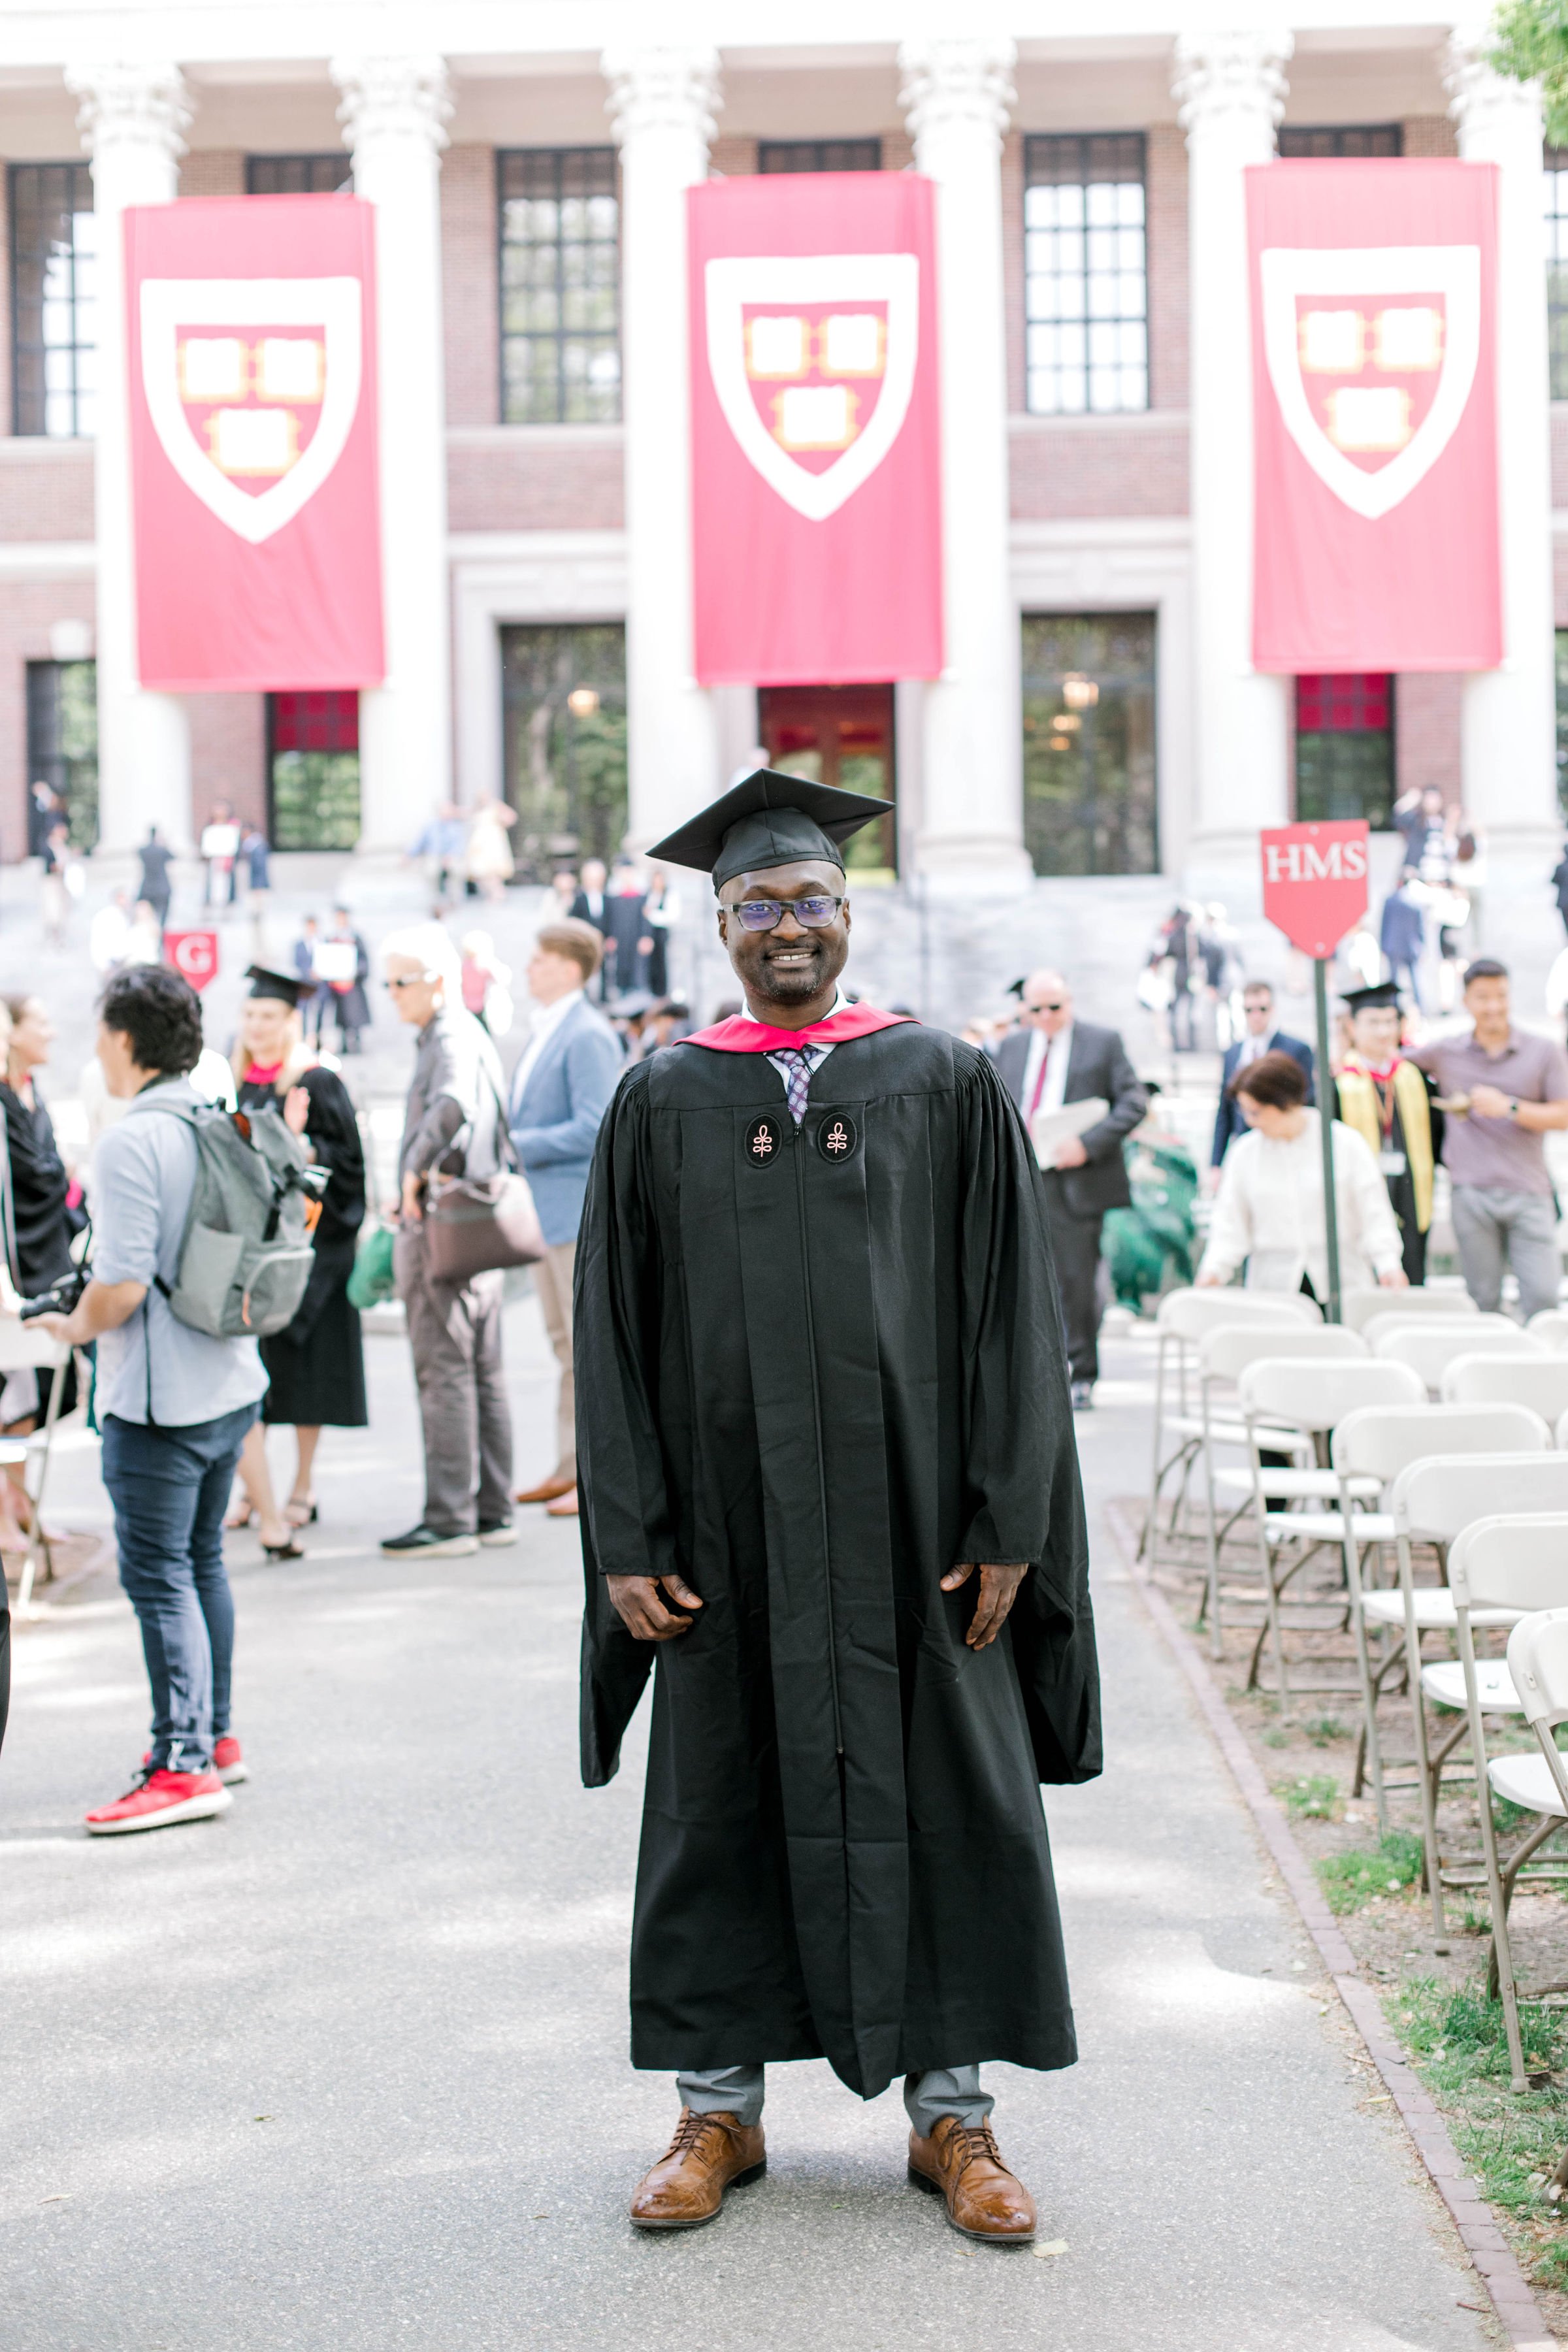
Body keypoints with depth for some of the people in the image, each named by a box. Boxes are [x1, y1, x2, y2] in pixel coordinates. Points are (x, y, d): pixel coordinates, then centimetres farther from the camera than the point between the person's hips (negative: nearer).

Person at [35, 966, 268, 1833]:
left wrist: (75, 1326, -4)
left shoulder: (131, 1141, -18)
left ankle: (184, 1765, -2)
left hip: (157, 1400, -8)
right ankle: (214, 1735, 29)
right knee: (202, 1561, 19)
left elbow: (122, 1283, -22)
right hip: (230, 1380, 9)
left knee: (158, 1576, -3)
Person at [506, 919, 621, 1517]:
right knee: (565, 1345, 14)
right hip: (548, 1210, 10)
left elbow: (593, 1128, -22)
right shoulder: (543, 1032, 15)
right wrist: (512, 1135, 6)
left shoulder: (587, 1036, -15)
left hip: (580, 1205, -10)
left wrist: (519, 1144, -17)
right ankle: (571, 1467, 22)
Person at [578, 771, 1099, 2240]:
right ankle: (719, 2107, 24)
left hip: (910, 1519, 0)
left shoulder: (945, 1086, 1)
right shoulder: (663, 1102, 4)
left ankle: (950, 2109, 21)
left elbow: (1012, 1313, 0)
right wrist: (627, 1542, -4)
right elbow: (614, 1332, 3)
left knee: (944, 1801, 6)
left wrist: (1008, 1526, -6)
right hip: (731, 1525, 1)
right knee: (723, 1804, 9)